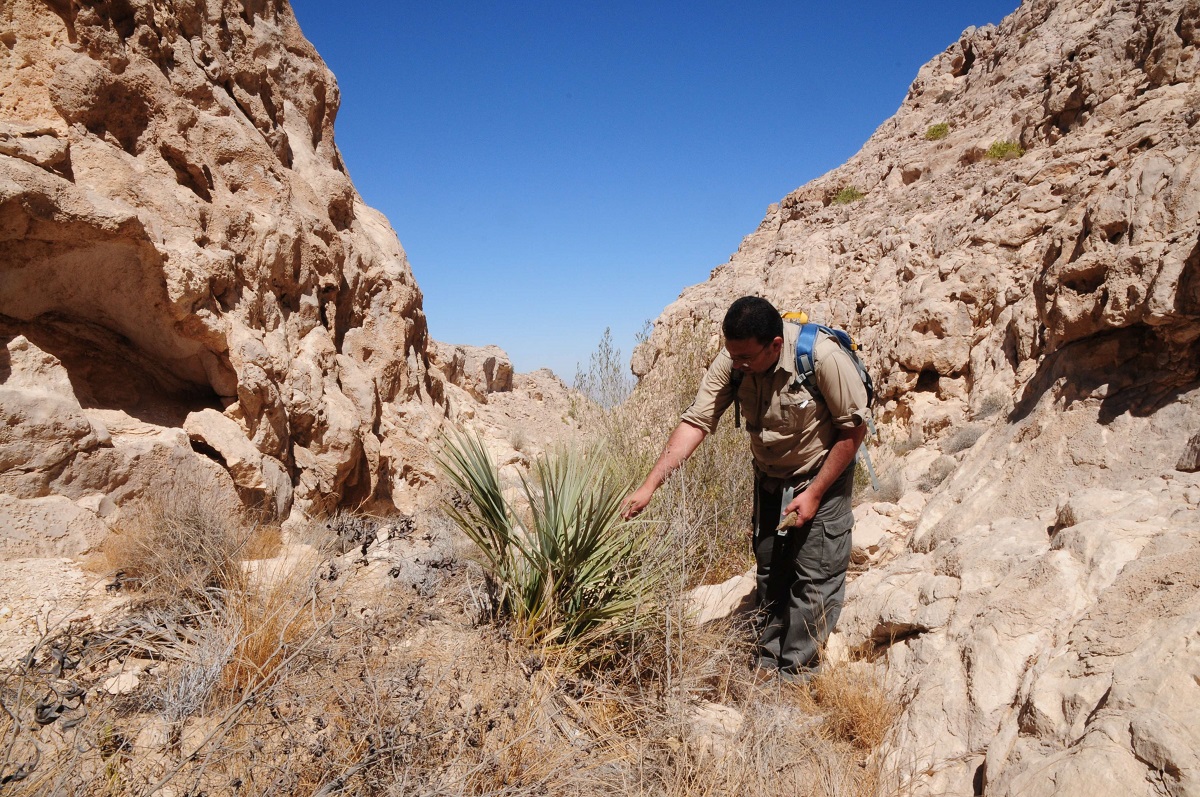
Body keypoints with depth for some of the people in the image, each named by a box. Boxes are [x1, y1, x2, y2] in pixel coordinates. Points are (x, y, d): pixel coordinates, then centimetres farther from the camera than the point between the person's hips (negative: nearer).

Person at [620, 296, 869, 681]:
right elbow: (696, 422, -22)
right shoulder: (731, 362, -20)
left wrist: (815, 493, -18)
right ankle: (765, 666, 28)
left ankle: (794, 676, 10)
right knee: (769, 573, 13)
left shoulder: (823, 357, -30)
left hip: (822, 476, -4)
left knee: (814, 577, -4)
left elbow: (853, 429, -20)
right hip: (769, 477, 4)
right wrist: (650, 485, -28)